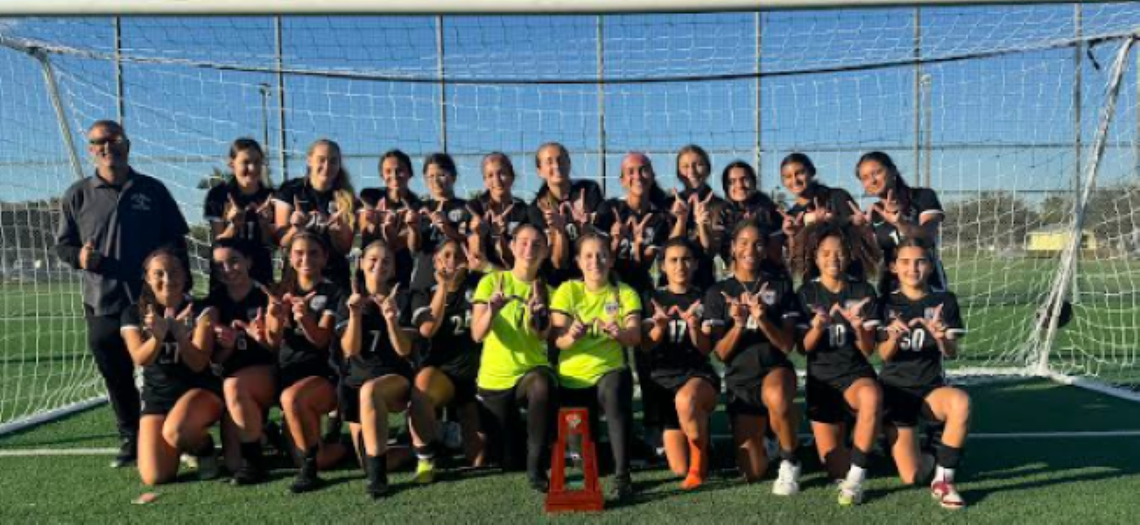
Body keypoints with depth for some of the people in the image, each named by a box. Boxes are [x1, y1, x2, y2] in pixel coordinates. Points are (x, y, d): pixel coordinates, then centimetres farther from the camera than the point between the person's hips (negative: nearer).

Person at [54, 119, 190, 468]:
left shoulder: (153, 190, 5)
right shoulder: (77, 195, 5)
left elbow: (177, 239, 9)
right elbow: (63, 244, 10)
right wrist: (79, 257, -14)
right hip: (103, 306, 1)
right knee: (116, 378, 10)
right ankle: (130, 439, 25)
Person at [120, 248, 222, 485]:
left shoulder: (199, 310, -7)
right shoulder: (134, 314, 0)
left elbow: (198, 363, -15)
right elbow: (141, 359, -16)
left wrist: (178, 331, -31)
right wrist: (159, 335, -36)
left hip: (200, 390, -3)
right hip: (156, 397, 3)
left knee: (175, 433, -37)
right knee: (155, 477, -13)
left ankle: (204, 446, 0)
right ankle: (184, 445, 22)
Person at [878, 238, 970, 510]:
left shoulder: (945, 301, -3)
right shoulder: (887, 303, -4)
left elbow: (952, 354, -10)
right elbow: (884, 355, -10)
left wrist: (941, 338, -33)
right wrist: (894, 338, -32)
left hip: (931, 387, 1)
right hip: (895, 389, -1)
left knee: (961, 402, -38)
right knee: (912, 477, -9)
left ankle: (943, 480, -19)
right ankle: (892, 442, 27)